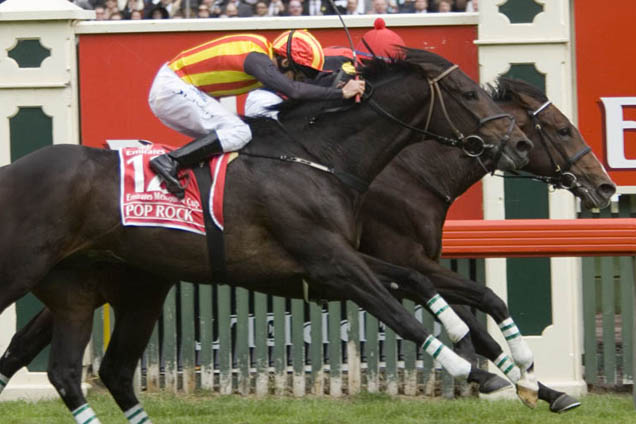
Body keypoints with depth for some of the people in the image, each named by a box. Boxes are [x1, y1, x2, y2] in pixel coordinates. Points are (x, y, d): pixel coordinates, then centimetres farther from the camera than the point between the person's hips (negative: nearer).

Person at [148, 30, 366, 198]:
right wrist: (341, 93, -25)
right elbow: (293, 90, -32)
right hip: (174, 90, -10)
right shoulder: (256, 58, -20)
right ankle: (170, 162, -24)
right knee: (238, 133, -18)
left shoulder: (263, 51, 9)